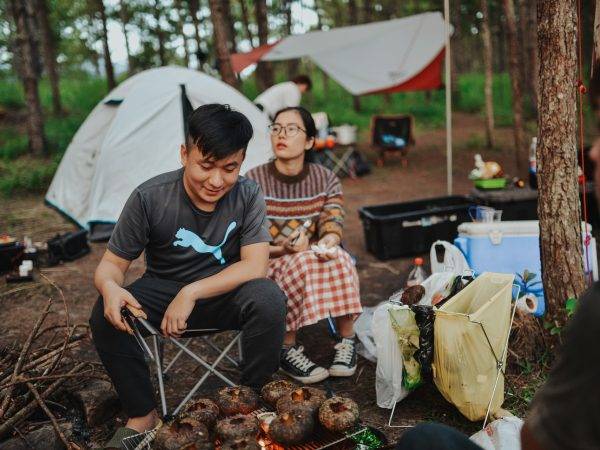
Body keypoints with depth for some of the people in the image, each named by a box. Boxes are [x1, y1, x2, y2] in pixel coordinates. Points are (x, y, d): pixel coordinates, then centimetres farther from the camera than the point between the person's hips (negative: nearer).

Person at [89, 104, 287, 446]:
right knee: (107, 315, -27)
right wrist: (110, 287, -37)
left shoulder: (248, 196, -15)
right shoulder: (150, 198, -17)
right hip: (163, 290, 1)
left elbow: (255, 266, -21)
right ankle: (143, 415, -6)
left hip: (225, 293, 0)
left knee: (269, 300, -31)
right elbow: (113, 263, -11)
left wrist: (192, 293, -32)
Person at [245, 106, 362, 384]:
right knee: (303, 263, -34)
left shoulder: (326, 180, 2)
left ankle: (347, 340, -13)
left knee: (339, 259, -30)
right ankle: (287, 349, -19)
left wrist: (328, 242, -32)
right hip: (269, 267, -2)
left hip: (315, 259, 3)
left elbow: (333, 226, -7)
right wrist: (286, 248, -25)